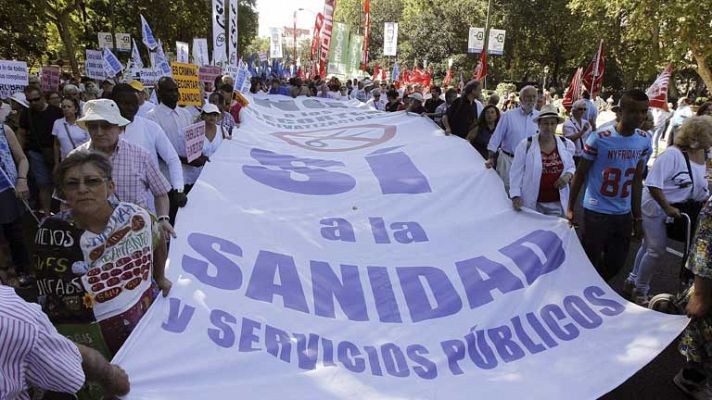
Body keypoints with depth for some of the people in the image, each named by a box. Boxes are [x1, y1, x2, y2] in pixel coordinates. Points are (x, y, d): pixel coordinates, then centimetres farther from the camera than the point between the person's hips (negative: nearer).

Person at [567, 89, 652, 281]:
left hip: (624, 214, 5)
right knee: (590, 263, 2)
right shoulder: (599, 138, -14)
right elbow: (580, 174, -5)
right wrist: (570, 208, -3)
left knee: (616, 264, 13)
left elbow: (637, 180, 9)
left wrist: (637, 217, 11)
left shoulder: (644, 141, 1)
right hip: (596, 213, -5)